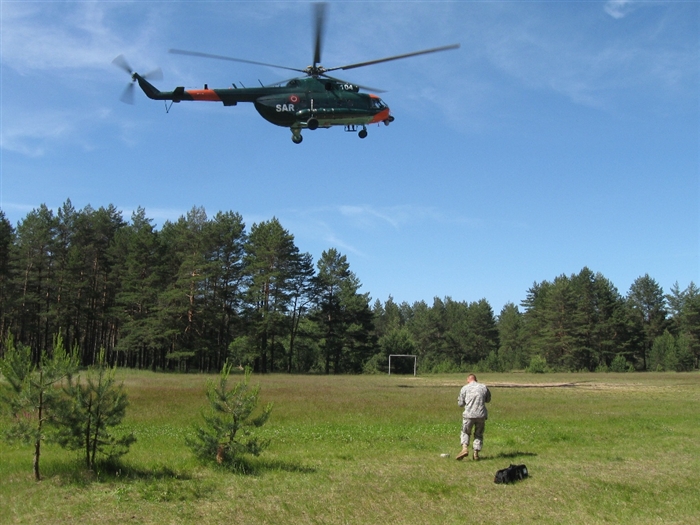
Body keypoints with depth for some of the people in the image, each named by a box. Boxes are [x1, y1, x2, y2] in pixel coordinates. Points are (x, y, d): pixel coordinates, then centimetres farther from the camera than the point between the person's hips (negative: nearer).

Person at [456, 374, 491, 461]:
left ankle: (465, 449, -5)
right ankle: (476, 454, 13)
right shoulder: (483, 387, 6)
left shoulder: (465, 388, 2)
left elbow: (461, 403, 5)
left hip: (469, 415, -1)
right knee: (479, 434, 16)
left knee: (465, 432, 16)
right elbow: (488, 399, 21)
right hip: (481, 415, 2)